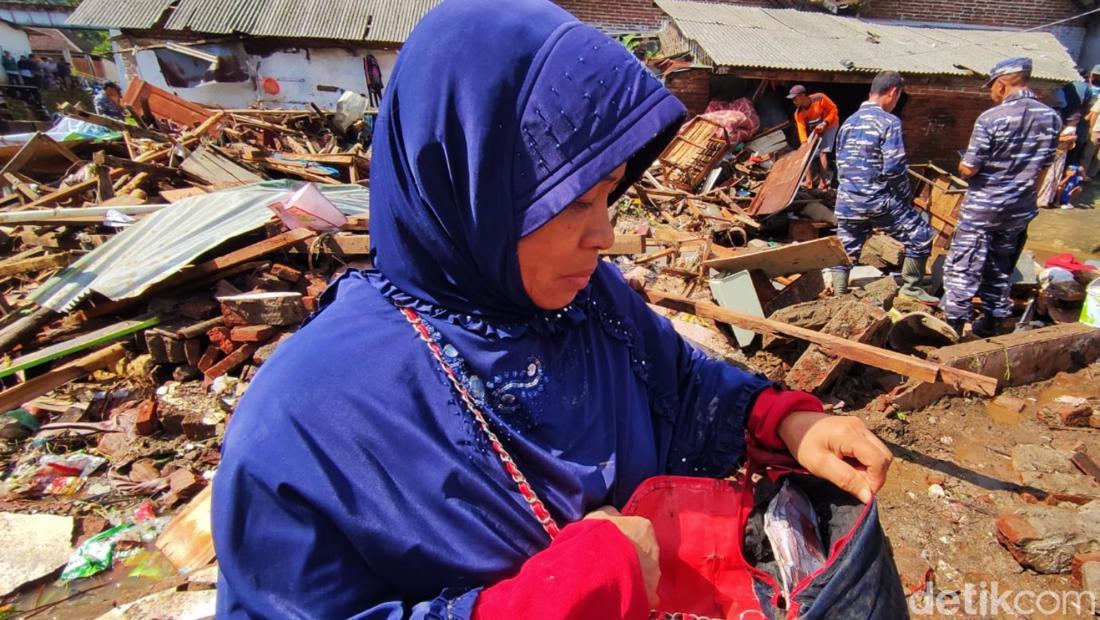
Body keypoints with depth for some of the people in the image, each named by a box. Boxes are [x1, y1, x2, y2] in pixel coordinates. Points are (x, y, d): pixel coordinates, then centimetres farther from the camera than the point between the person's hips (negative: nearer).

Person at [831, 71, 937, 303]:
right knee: (921, 236, 10)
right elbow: (894, 168, -15)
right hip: (879, 201, -6)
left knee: (845, 253, 13)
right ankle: (911, 286, 20)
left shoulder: (848, 122, 11)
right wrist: (907, 196, 0)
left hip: (847, 202, 6)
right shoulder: (889, 122, -10)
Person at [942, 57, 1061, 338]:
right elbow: (1043, 164, 9)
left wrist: (962, 166, 3)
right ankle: (992, 323, 29)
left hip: (982, 209, -6)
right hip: (1021, 209, 6)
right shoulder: (1051, 118, 0)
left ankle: (953, 326, 5)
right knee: (1001, 270, 19)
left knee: (962, 269, 2)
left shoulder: (991, 119, -19)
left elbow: (969, 169, -18)